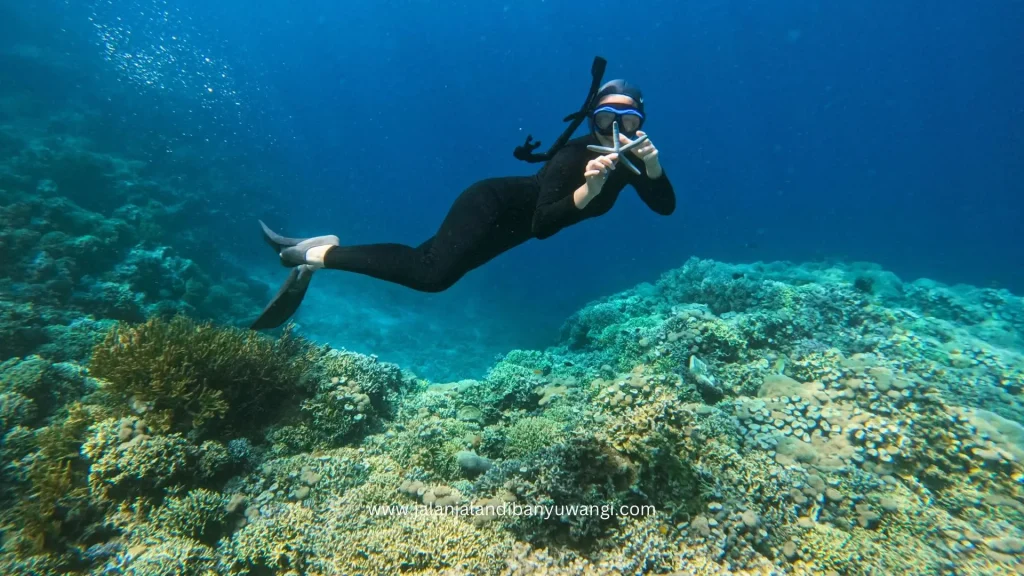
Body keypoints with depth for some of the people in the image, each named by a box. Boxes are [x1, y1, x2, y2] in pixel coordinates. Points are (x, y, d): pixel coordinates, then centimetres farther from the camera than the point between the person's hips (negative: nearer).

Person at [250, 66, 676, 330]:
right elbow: (541, 226, -33)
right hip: (494, 204, -8)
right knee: (433, 274, -31)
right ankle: (313, 253, -15)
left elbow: (665, 207, -7)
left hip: (508, 225, 8)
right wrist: (587, 190, -45)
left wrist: (653, 167, -23)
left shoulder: (628, 160, -1)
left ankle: (323, 250, 17)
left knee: (427, 265, 7)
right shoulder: (574, 157, -25)